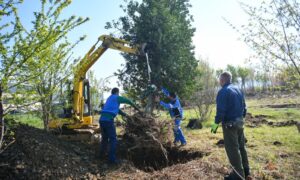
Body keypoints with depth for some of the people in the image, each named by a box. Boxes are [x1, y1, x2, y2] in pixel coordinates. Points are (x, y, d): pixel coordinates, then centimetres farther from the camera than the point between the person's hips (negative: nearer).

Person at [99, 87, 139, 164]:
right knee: (113, 139, -1)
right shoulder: (117, 98, 5)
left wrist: (126, 115, 37)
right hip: (108, 120, -8)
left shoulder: (109, 99, 27)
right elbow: (128, 101, 16)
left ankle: (101, 154, 31)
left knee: (104, 138, 22)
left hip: (102, 119, 8)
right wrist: (136, 107, 31)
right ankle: (112, 158, -3)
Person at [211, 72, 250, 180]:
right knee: (241, 147, 20)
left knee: (233, 150, 1)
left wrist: (216, 123, -15)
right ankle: (245, 170, 33)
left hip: (230, 124, -9)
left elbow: (221, 110, -22)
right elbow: (244, 107, 14)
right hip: (240, 122, 9)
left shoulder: (223, 91, -17)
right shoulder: (238, 90, 10)